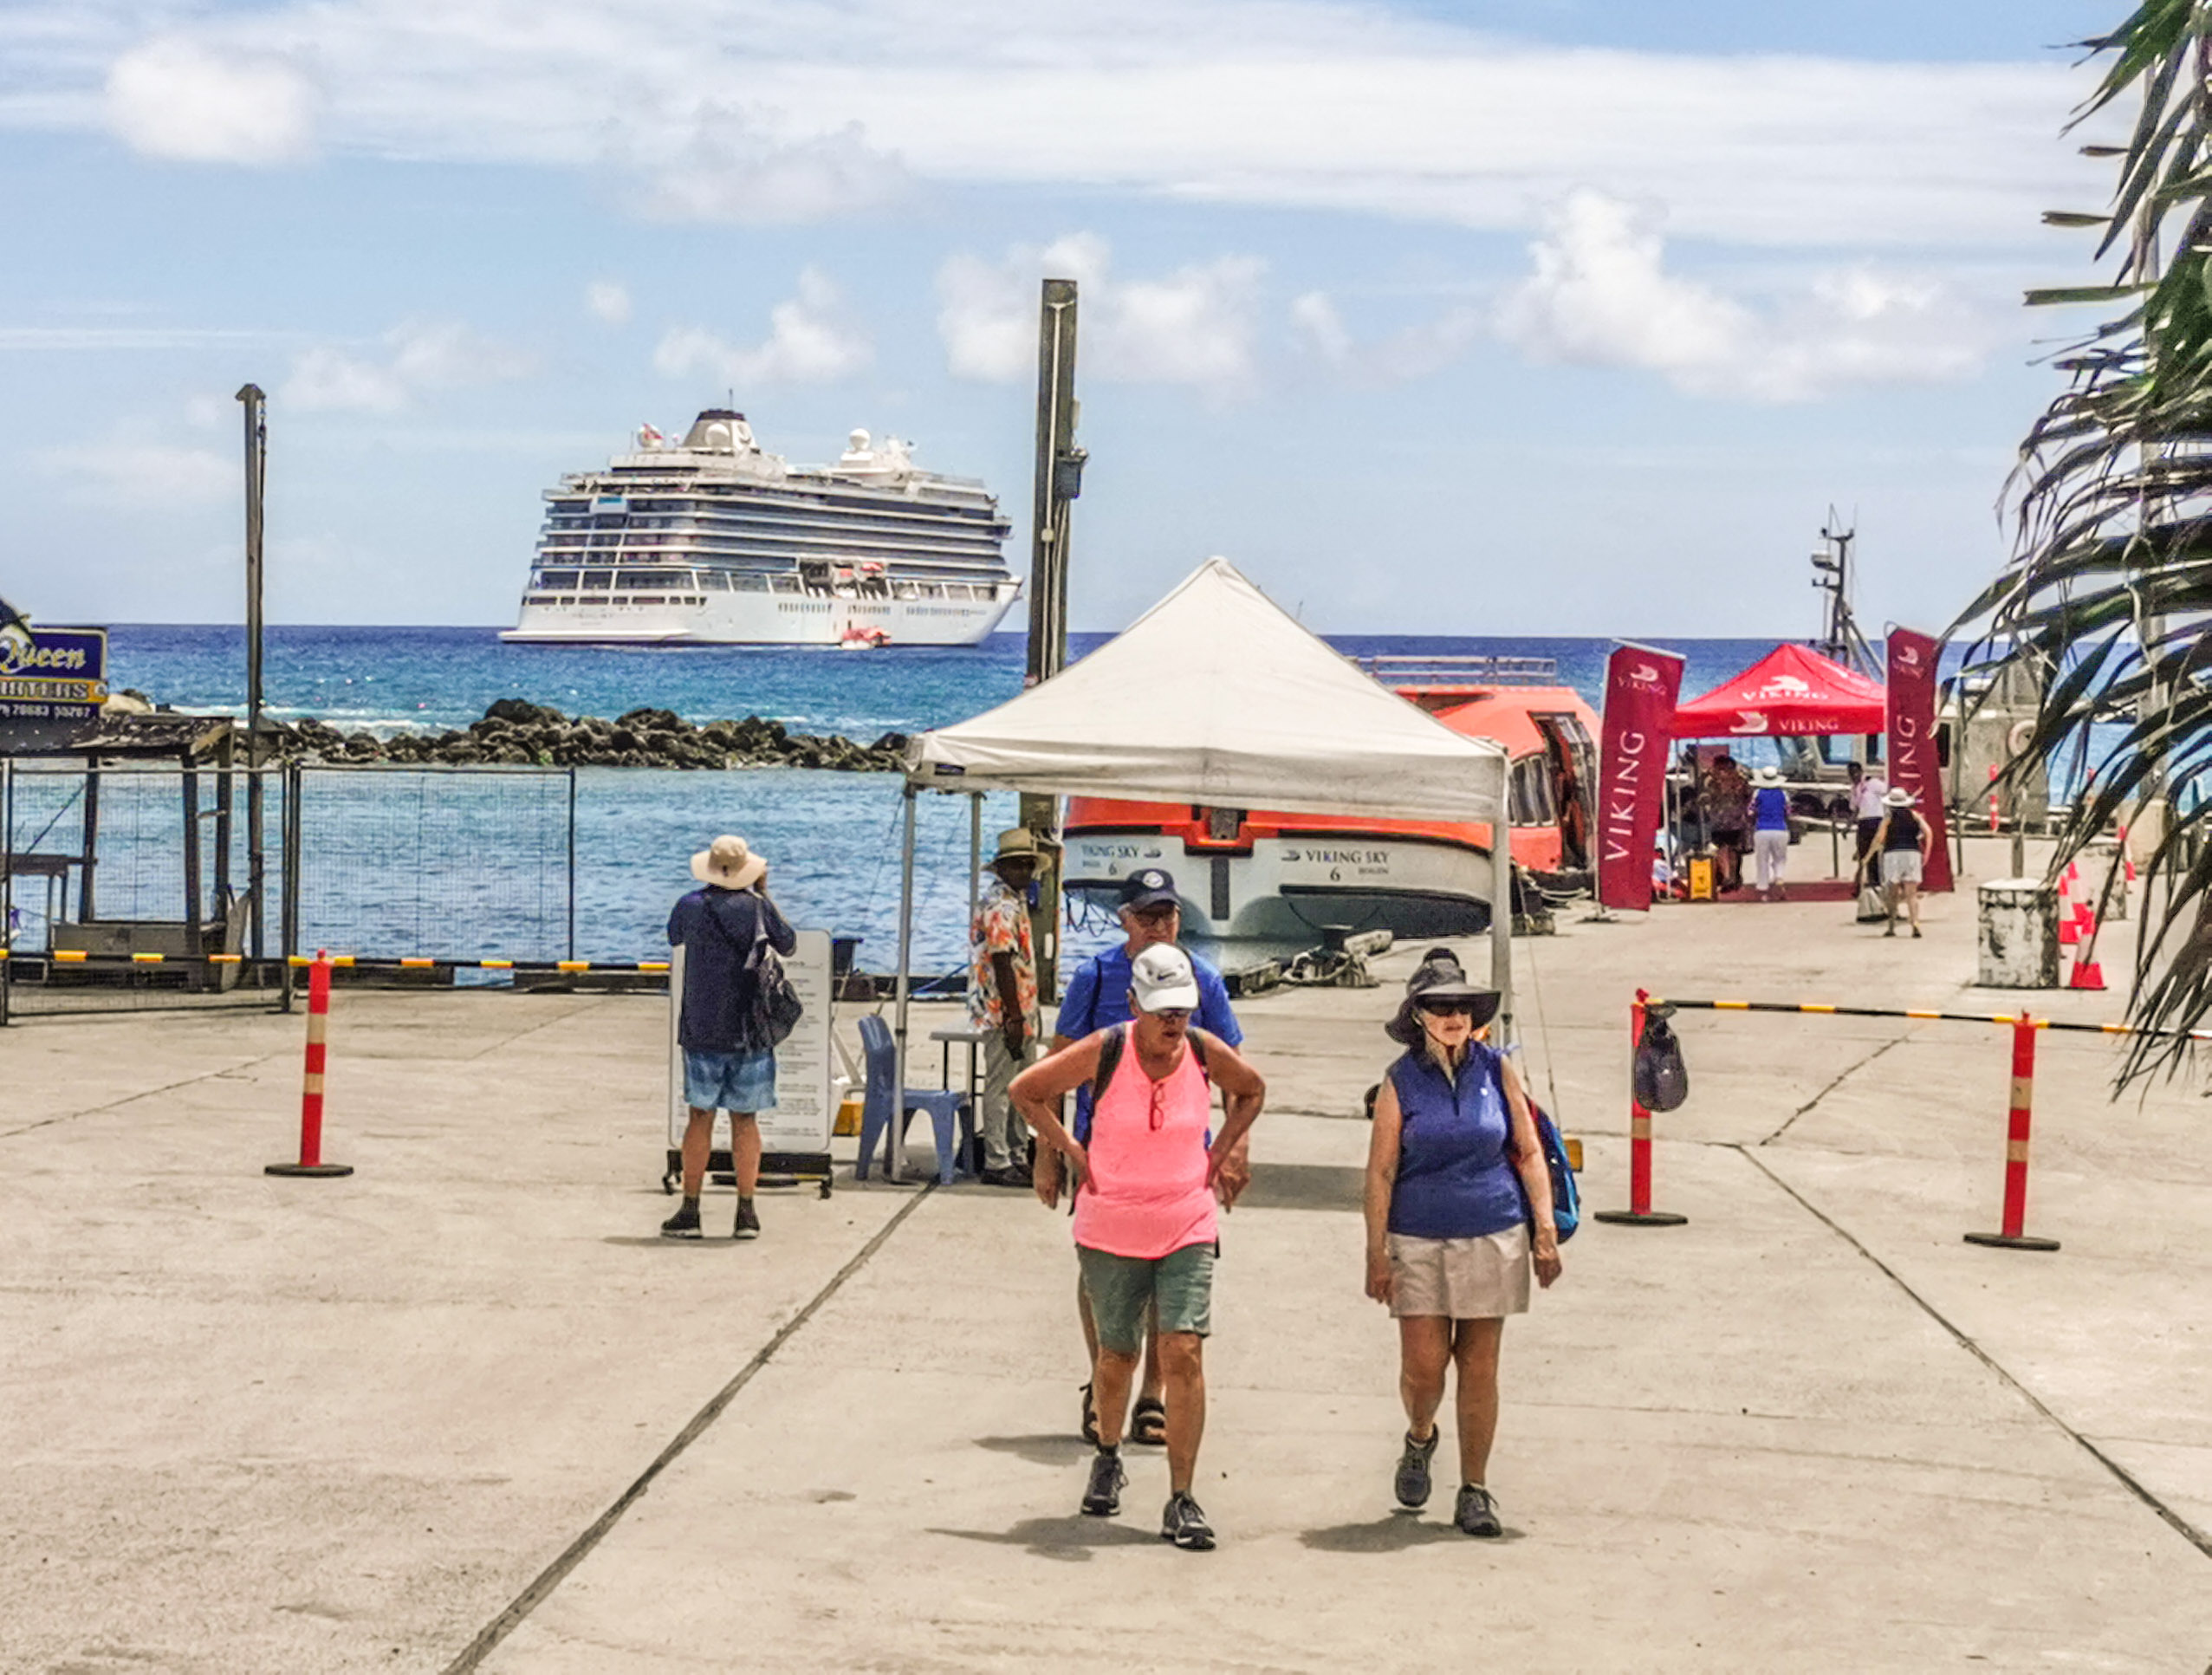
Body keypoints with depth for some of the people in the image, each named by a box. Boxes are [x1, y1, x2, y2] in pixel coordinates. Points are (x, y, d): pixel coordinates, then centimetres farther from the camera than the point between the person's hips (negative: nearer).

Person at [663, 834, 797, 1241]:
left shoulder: (691, 907, -4)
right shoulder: (758, 908, -6)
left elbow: (674, 937, 19)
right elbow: (789, 944, 10)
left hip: (702, 1031, 0)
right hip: (749, 1031, 0)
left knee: (700, 1116, 5)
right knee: (744, 1119, 5)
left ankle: (690, 1211, 5)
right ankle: (746, 1213, 4)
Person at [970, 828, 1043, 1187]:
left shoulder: (1015, 901, 16)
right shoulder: (1001, 906, -16)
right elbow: (1002, 963, -21)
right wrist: (1014, 1018, -23)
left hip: (1021, 1014, 10)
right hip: (1005, 1013, -10)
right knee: (1000, 1088, -4)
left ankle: (1018, 1158, 23)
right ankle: (997, 1164, 0)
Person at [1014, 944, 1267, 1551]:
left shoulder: (1206, 1052, -5)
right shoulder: (1103, 1052, -12)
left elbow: (1252, 1092, 17)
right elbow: (1026, 1090, 1)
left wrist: (1216, 1155, 8)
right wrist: (1069, 1151, -2)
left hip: (1188, 1229, 1)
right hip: (1110, 1228, -1)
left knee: (1184, 1352, -11)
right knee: (1117, 1356, 10)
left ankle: (1181, 1501, -7)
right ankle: (1108, 1459, 40)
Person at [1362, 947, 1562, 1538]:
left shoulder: (1497, 1072, 2)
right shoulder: (1400, 1083, -2)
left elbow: (1529, 1154, 6)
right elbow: (1380, 1173, -2)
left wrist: (1545, 1233, -1)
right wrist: (1377, 1253, -7)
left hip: (1493, 1238, 1)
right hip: (1419, 1241, -1)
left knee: (1479, 1365, 3)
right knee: (1423, 1364, -4)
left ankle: (1474, 1490, 14)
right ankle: (1419, 1438, 30)